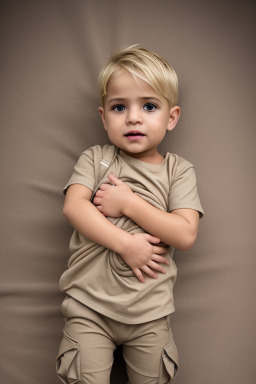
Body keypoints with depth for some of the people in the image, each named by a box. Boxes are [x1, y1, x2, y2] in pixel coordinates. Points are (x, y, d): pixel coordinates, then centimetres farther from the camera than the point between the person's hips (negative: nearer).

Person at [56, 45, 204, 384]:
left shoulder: (178, 169, 0)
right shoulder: (95, 158, 2)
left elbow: (186, 234, -11)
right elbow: (74, 206, -13)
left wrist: (127, 202, -16)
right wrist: (126, 244, -22)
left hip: (150, 313, 1)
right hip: (89, 306, 0)